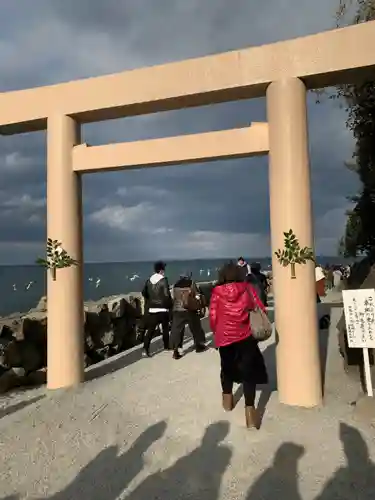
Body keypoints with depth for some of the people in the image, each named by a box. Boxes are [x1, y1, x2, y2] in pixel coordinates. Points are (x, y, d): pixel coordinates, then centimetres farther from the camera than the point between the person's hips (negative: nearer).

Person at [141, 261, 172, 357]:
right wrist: (170, 305, 0)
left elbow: (144, 293, 13)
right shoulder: (163, 280, -12)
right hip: (163, 308, -4)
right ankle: (166, 346, 28)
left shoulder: (149, 280, 6)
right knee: (165, 328, 15)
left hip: (152, 309, 4)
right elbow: (167, 295, -15)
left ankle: (145, 350, -7)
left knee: (150, 330, 3)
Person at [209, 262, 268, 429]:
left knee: (227, 367, 21)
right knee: (248, 369, 3)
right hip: (245, 335, -1)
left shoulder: (217, 291, -3)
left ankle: (228, 398, 37)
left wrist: (216, 331, 15)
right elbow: (259, 308, 1)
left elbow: (212, 316, -3)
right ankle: (249, 408, -7)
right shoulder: (247, 288, 0)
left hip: (224, 336, 1)